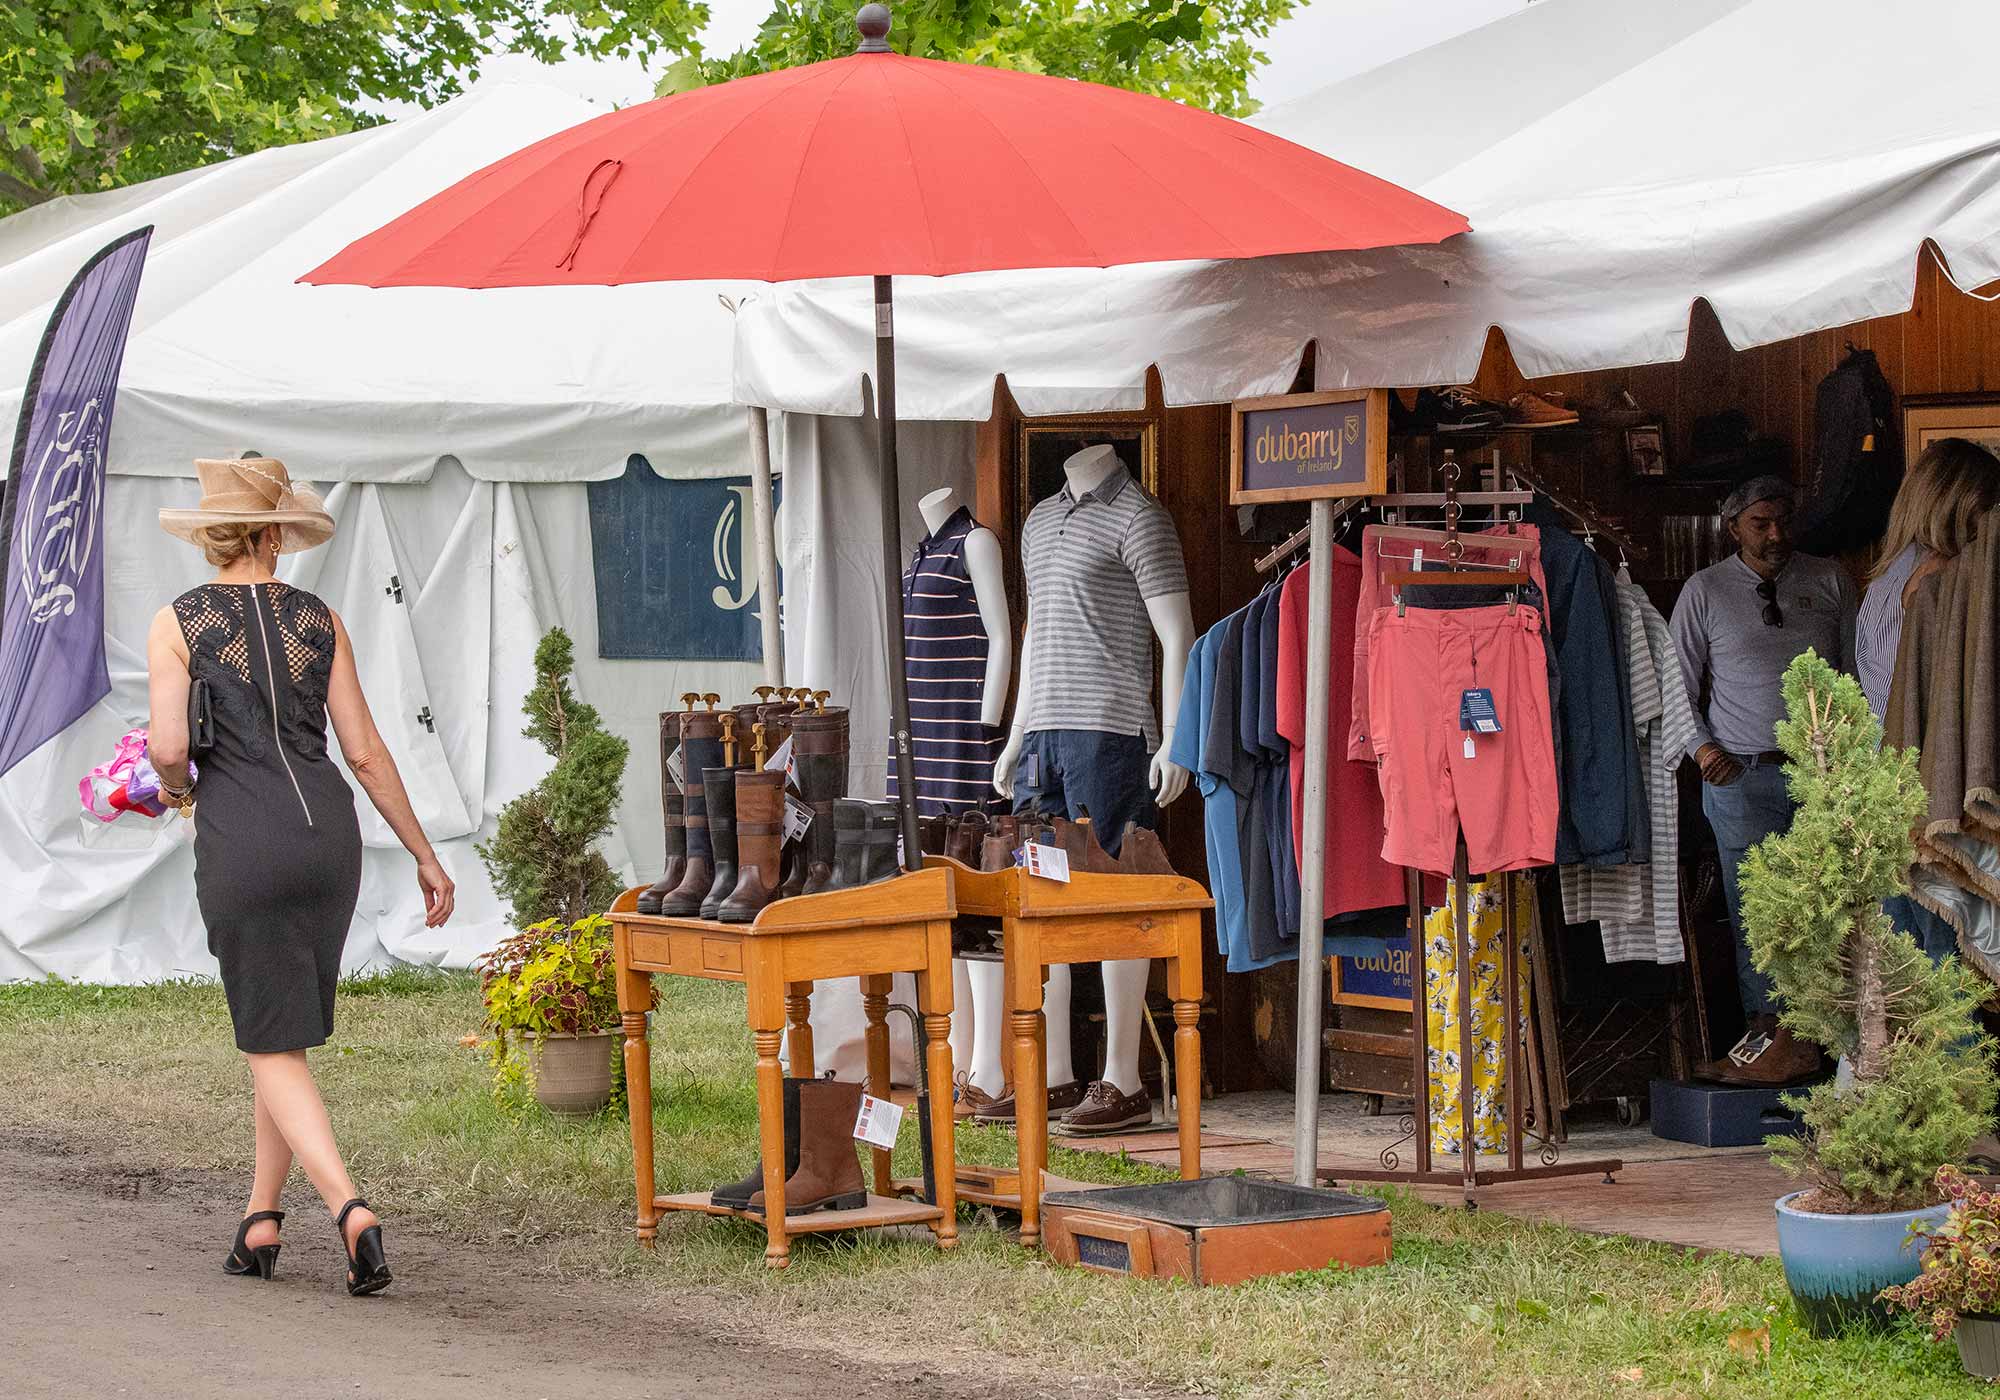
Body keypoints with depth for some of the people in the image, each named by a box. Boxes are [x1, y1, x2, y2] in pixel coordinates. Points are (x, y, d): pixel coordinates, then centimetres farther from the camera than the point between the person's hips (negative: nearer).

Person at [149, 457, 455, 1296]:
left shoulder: (178, 623, -2)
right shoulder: (319, 622, 6)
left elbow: (168, 746, -11)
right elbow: (365, 752, 6)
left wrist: (179, 787, 14)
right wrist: (426, 857, 12)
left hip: (242, 847, -3)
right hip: (330, 834, 3)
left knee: (274, 1050, 0)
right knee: (284, 1029, 20)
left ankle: (351, 1212, -20)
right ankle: (261, 1219, 20)